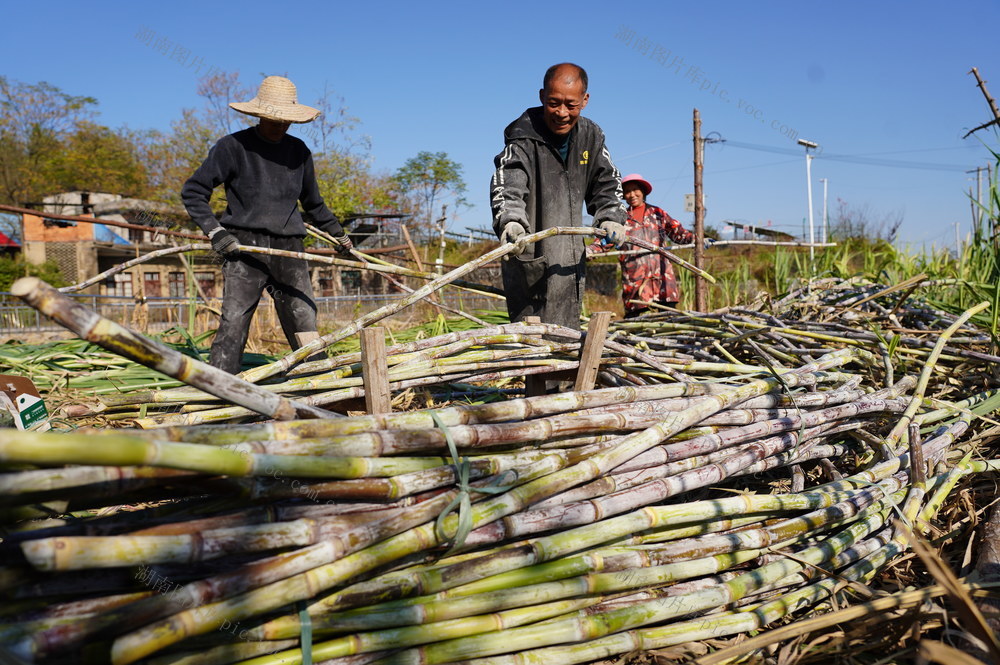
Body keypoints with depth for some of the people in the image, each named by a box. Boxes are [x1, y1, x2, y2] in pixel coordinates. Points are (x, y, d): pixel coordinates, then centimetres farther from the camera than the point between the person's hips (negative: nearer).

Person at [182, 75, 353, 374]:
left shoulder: (299, 151, 15)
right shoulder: (233, 147, 1)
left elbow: (313, 201, 30)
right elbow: (192, 192, 4)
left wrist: (336, 231, 34)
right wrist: (215, 231, -7)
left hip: (289, 249, 4)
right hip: (244, 247, -3)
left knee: (306, 326, -1)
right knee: (233, 322, -13)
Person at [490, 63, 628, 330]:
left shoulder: (591, 136, 6)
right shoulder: (524, 136, -13)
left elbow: (606, 184, 13)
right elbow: (507, 183, -28)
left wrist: (610, 218, -6)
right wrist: (509, 220, -48)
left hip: (571, 259, 6)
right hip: (529, 255, -6)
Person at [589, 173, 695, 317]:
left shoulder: (657, 213, 16)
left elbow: (678, 232, 14)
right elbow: (603, 242, 7)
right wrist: (587, 251, -11)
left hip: (661, 273, 1)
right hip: (635, 277, -1)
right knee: (632, 316, -7)